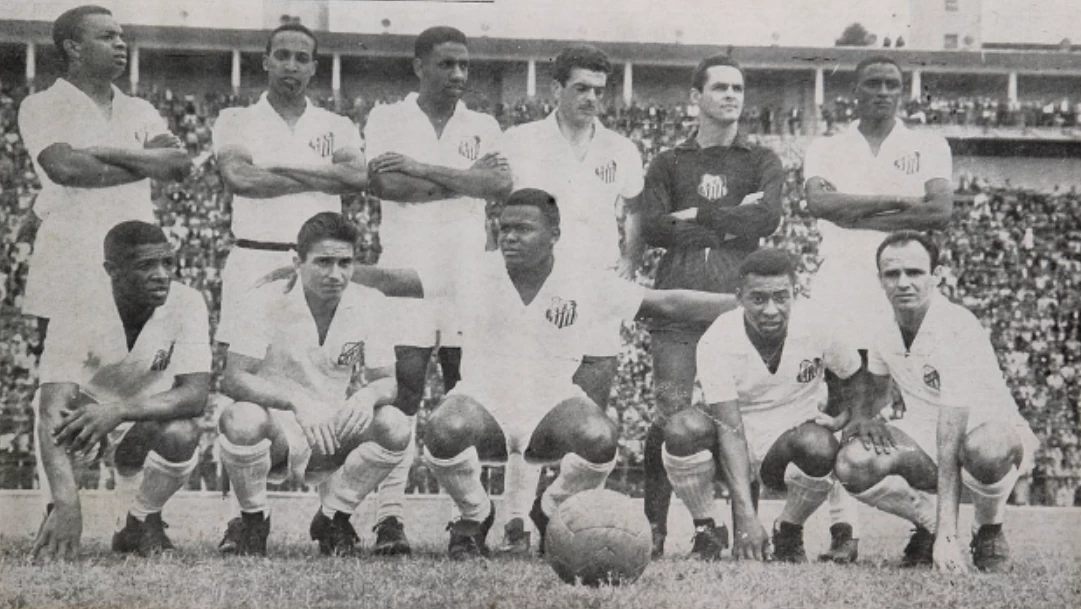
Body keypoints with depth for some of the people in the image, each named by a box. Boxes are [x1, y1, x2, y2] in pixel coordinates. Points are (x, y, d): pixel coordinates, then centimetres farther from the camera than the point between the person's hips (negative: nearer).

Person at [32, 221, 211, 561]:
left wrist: (119, 411, -45)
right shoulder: (79, 316, -28)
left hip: (146, 423, 1)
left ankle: (143, 521, -2)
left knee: (182, 435, -32)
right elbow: (52, 414, -37)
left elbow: (196, 394, -29)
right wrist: (66, 505, -50)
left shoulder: (186, 305, -22)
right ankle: (56, 520, -8)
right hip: (84, 414, -1)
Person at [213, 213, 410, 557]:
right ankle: (253, 520, -4)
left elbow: (387, 382, -3)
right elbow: (233, 379, -21)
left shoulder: (370, 305, -4)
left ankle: (333, 518, 2)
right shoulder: (268, 302, -13)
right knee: (242, 419, -36)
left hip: (333, 436, 3)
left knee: (395, 426, -25)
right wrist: (296, 399, -38)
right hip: (275, 432, -3)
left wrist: (369, 394, -29)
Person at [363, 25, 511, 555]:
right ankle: (389, 515, -10)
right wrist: (467, 179, -5)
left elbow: (501, 185, -6)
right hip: (406, 268, -2)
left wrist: (420, 168, -11)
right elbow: (386, 184, -9)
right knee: (404, 387, -10)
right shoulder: (387, 120, 9)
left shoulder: (483, 128, 14)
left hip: (469, 273, 2)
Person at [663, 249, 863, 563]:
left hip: (789, 443, 1)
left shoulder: (816, 328, -15)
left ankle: (789, 533, -3)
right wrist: (746, 516, -35)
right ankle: (706, 532, -7)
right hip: (732, 448, -1)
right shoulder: (716, 342, -21)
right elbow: (731, 430, -27)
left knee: (820, 446, -35)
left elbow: (857, 384, 6)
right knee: (683, 429, -33)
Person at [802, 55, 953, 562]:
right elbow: (819, 202, -5)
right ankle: (843, 529, -4)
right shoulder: (826, 149, 15)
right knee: (838, 412, -5)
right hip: (839, 291, 1)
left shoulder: (928, 147, 13)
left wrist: (858, 214, -6)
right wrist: (899, 202, -6)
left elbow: (941, 212, -3)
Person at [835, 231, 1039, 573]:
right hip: (924, 436, 5)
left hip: (993, 430, -5)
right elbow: (877, 392, 20)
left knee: (986, 449, -43)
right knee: (852, 464, -25)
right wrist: (863, 419, -8)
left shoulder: (958, 327, -26)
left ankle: (989, 532, -9)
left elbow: (952, 433, -34)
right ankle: (927, 523, 4)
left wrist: (947, 535, -40)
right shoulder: (882, 332, -4)